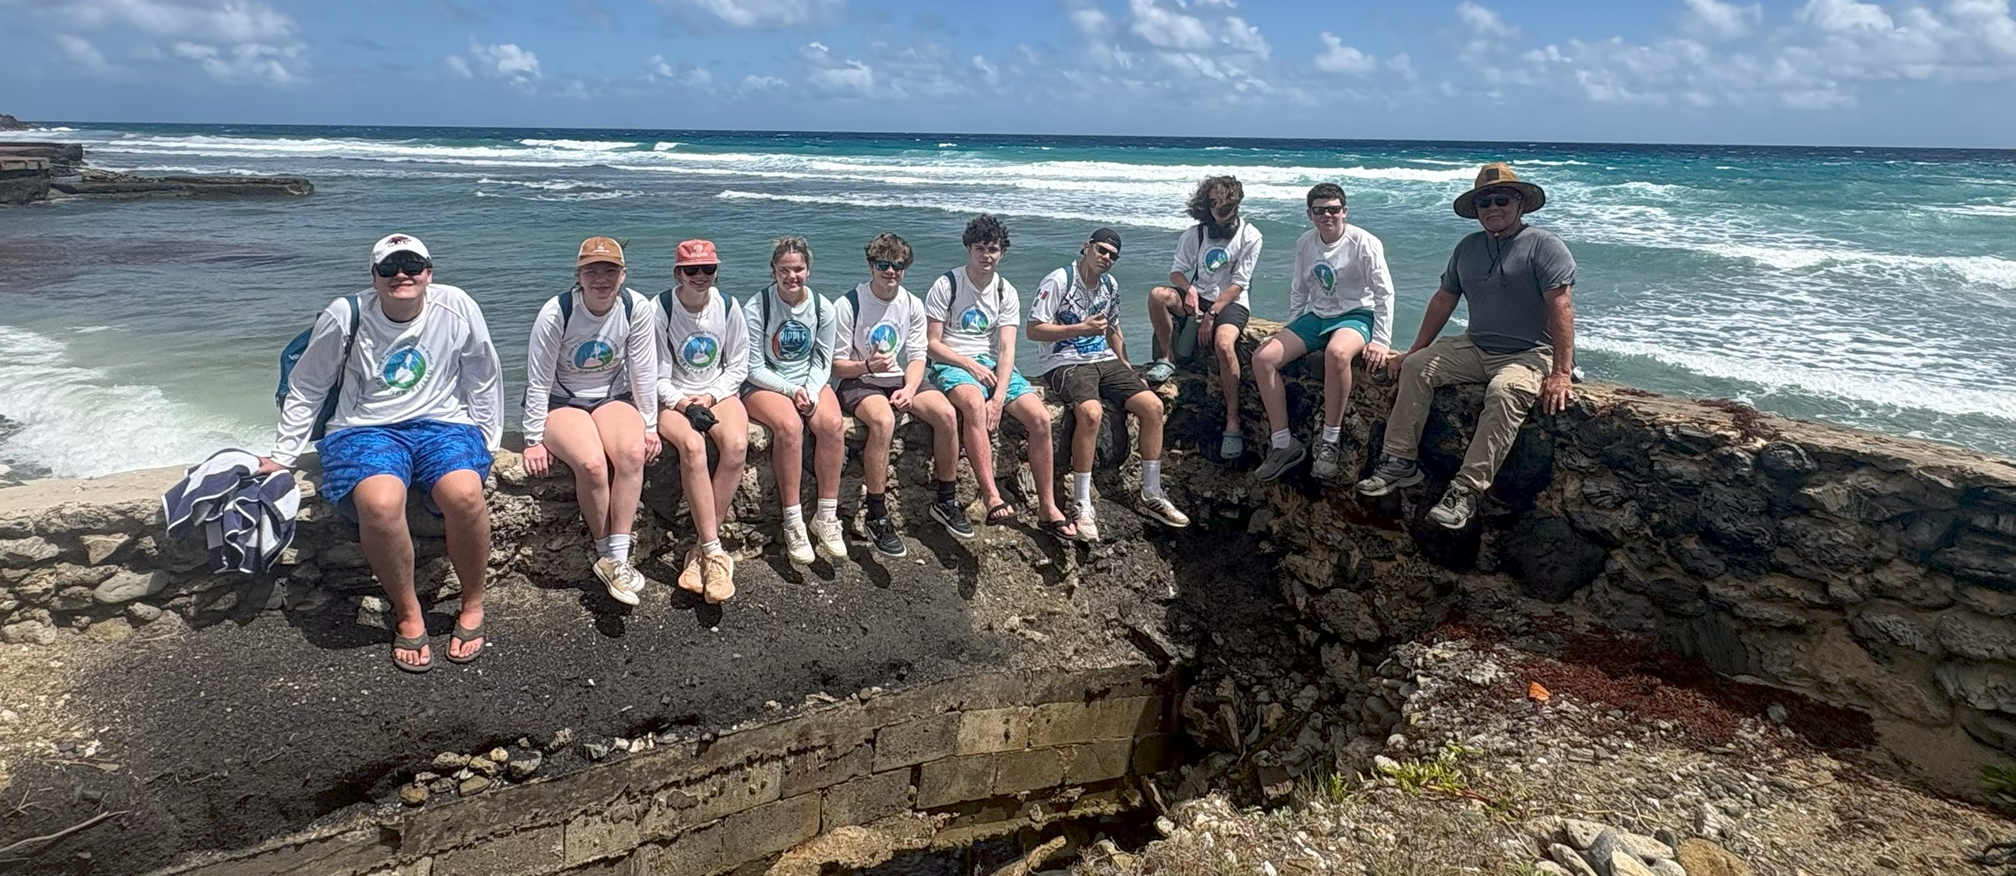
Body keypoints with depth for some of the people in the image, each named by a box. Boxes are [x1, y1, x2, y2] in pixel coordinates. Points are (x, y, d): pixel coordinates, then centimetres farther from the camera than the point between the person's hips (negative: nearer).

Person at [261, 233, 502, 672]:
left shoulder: (456, 308, -1)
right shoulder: (345, 316, -1)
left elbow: (484, 381, 10)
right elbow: (305, 389, 11)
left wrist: (486, 446, 6)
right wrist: (282, 456, 10)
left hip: (442, 424, 0)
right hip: (365, 429, 0)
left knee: (465, 493, -34)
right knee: (380, 502, -35)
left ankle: (472, 606, -10)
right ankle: (407, 613, -12)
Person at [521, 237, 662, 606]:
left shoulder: (636, 308, -9)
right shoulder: (556, 313, -16)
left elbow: (644, 372, -2)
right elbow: (538, 381, -11)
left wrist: (649, 427, -2)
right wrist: (534, 440, -11)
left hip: (612, 398, 2)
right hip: (560, 402, -2)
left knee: (633, 451, -31)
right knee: (592, 463, -32)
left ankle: (617, 558, -26)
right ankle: (607, 556, -12)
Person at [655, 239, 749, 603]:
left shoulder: (727, 307, 2)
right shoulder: (660, 310, -7)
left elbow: (738, 368, 7)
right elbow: (657, 376, -6)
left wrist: (710, 397, -8)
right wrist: (682, 403, -20)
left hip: (718, 393, 3)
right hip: (673, 398, -2)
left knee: (736, 446, -30)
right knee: (692, 447, -35)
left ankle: (702, 550, -22)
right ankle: (715, 553, -31)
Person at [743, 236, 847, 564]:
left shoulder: (822, 307, 1)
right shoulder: (756, 308, -11)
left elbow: (822, 361, 5)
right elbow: (754, 369, -9)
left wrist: (811, 391, -13)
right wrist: (791, 390, -19)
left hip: (809, 381, 4)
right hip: (764, 384, -4)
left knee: (833, 423, -28)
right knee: (789, 426, -35)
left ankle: (827, 518, -18)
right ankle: (793, 523, -26)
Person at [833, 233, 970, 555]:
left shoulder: (912, 305, 6)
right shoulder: (848, 305, -8)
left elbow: (917, 357, 6)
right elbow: (837, 365, -7)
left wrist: (909, 389, -14)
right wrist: (868, 366, -27)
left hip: (902, 380, 5)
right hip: (860, 383, -5)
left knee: (947, 413, -22)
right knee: (883, 420, -37)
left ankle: (945, 502, -4)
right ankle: (877, 517, -27)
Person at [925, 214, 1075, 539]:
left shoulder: (1006, 292, 8)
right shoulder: (946, 285, -3)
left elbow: (1006, 349, -2)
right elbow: (932, 343, -5)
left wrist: (999, 397, -17)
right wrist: (971, 365, -17)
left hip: (992, 364, 4)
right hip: (951, 364, -4)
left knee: (1040, 418, -17)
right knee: (974, 404, -39)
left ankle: (1048, 510, -10)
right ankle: (992, 498, -42)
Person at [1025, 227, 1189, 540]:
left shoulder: (1110, 286, 14)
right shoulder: (1058, 282, -9)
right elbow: (1033, 330, -13)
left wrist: (1127, 370, 14)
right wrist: (1081, 328, -19)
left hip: (1104, 360, 7)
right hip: (1065, 363, -7)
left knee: (1153, 405, -11)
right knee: (1091, 411, -36)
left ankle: (1151, 496, 0)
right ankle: (1083, 508, -28)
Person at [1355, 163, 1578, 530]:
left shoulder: (1544, 246, -9)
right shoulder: (1468, 248, 13)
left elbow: (1561, 307, -18)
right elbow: (1443, 300, 18)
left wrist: (1560, 373, -26)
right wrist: (1414, 350, 15)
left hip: (1531, 354, -7)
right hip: (1476, 348, 7)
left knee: (1505, 391, -36)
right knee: (1416, 366, -10)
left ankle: (1466, 491, -37)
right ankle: (1401, 462, -12)